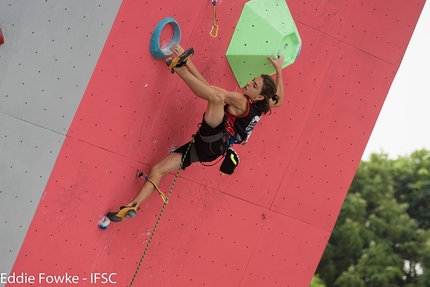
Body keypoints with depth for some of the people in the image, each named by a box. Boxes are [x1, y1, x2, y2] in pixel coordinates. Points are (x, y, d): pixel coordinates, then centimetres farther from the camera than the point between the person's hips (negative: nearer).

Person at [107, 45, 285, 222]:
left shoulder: (242, 104, -11)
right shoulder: (260, 107, 11)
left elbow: (209, 89, -15)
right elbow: (278, 100, 34)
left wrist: (188, 63, -14)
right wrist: (279, 69, 35)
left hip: (212, 143, -9)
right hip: (208, 146, 9)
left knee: (217, 97, -29)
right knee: (157, 170, 4)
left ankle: (180, 65, -23)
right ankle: (132, 207, -6)